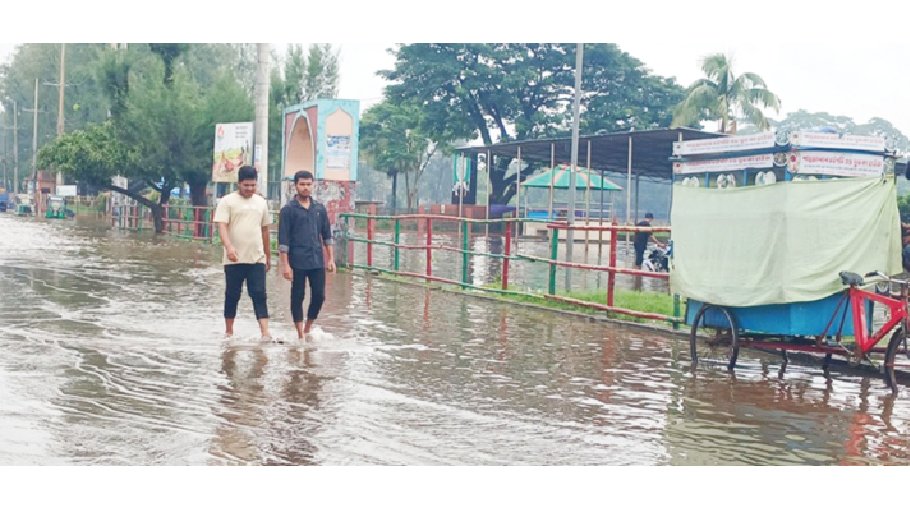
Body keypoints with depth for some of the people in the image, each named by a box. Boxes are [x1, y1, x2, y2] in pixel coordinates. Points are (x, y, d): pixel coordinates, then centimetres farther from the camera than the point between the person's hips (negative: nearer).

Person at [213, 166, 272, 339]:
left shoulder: (261, 202, 12)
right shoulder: (227, 201, -2)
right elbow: (222, 226, -12)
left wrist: (268, 256, 20)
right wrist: (229, 246, -29)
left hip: (257, 258, 3)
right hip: (234, 259, -3)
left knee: (259, 295, -6)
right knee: (232, 296, 6)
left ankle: (265, 333, -12)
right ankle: (229, 331, 19)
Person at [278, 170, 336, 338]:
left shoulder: (320, 208, 9)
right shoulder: (288, 209, -4)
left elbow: (327, 235, 14)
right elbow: (283, 239, -7)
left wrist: (330, 259, 8)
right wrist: (285, 264, -12)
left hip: (317, 261, 4)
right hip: (297, 262, -4)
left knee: (319, 296, 2)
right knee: (297, 297, 3)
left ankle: (308, 328, 22)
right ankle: (300, 334, 10)